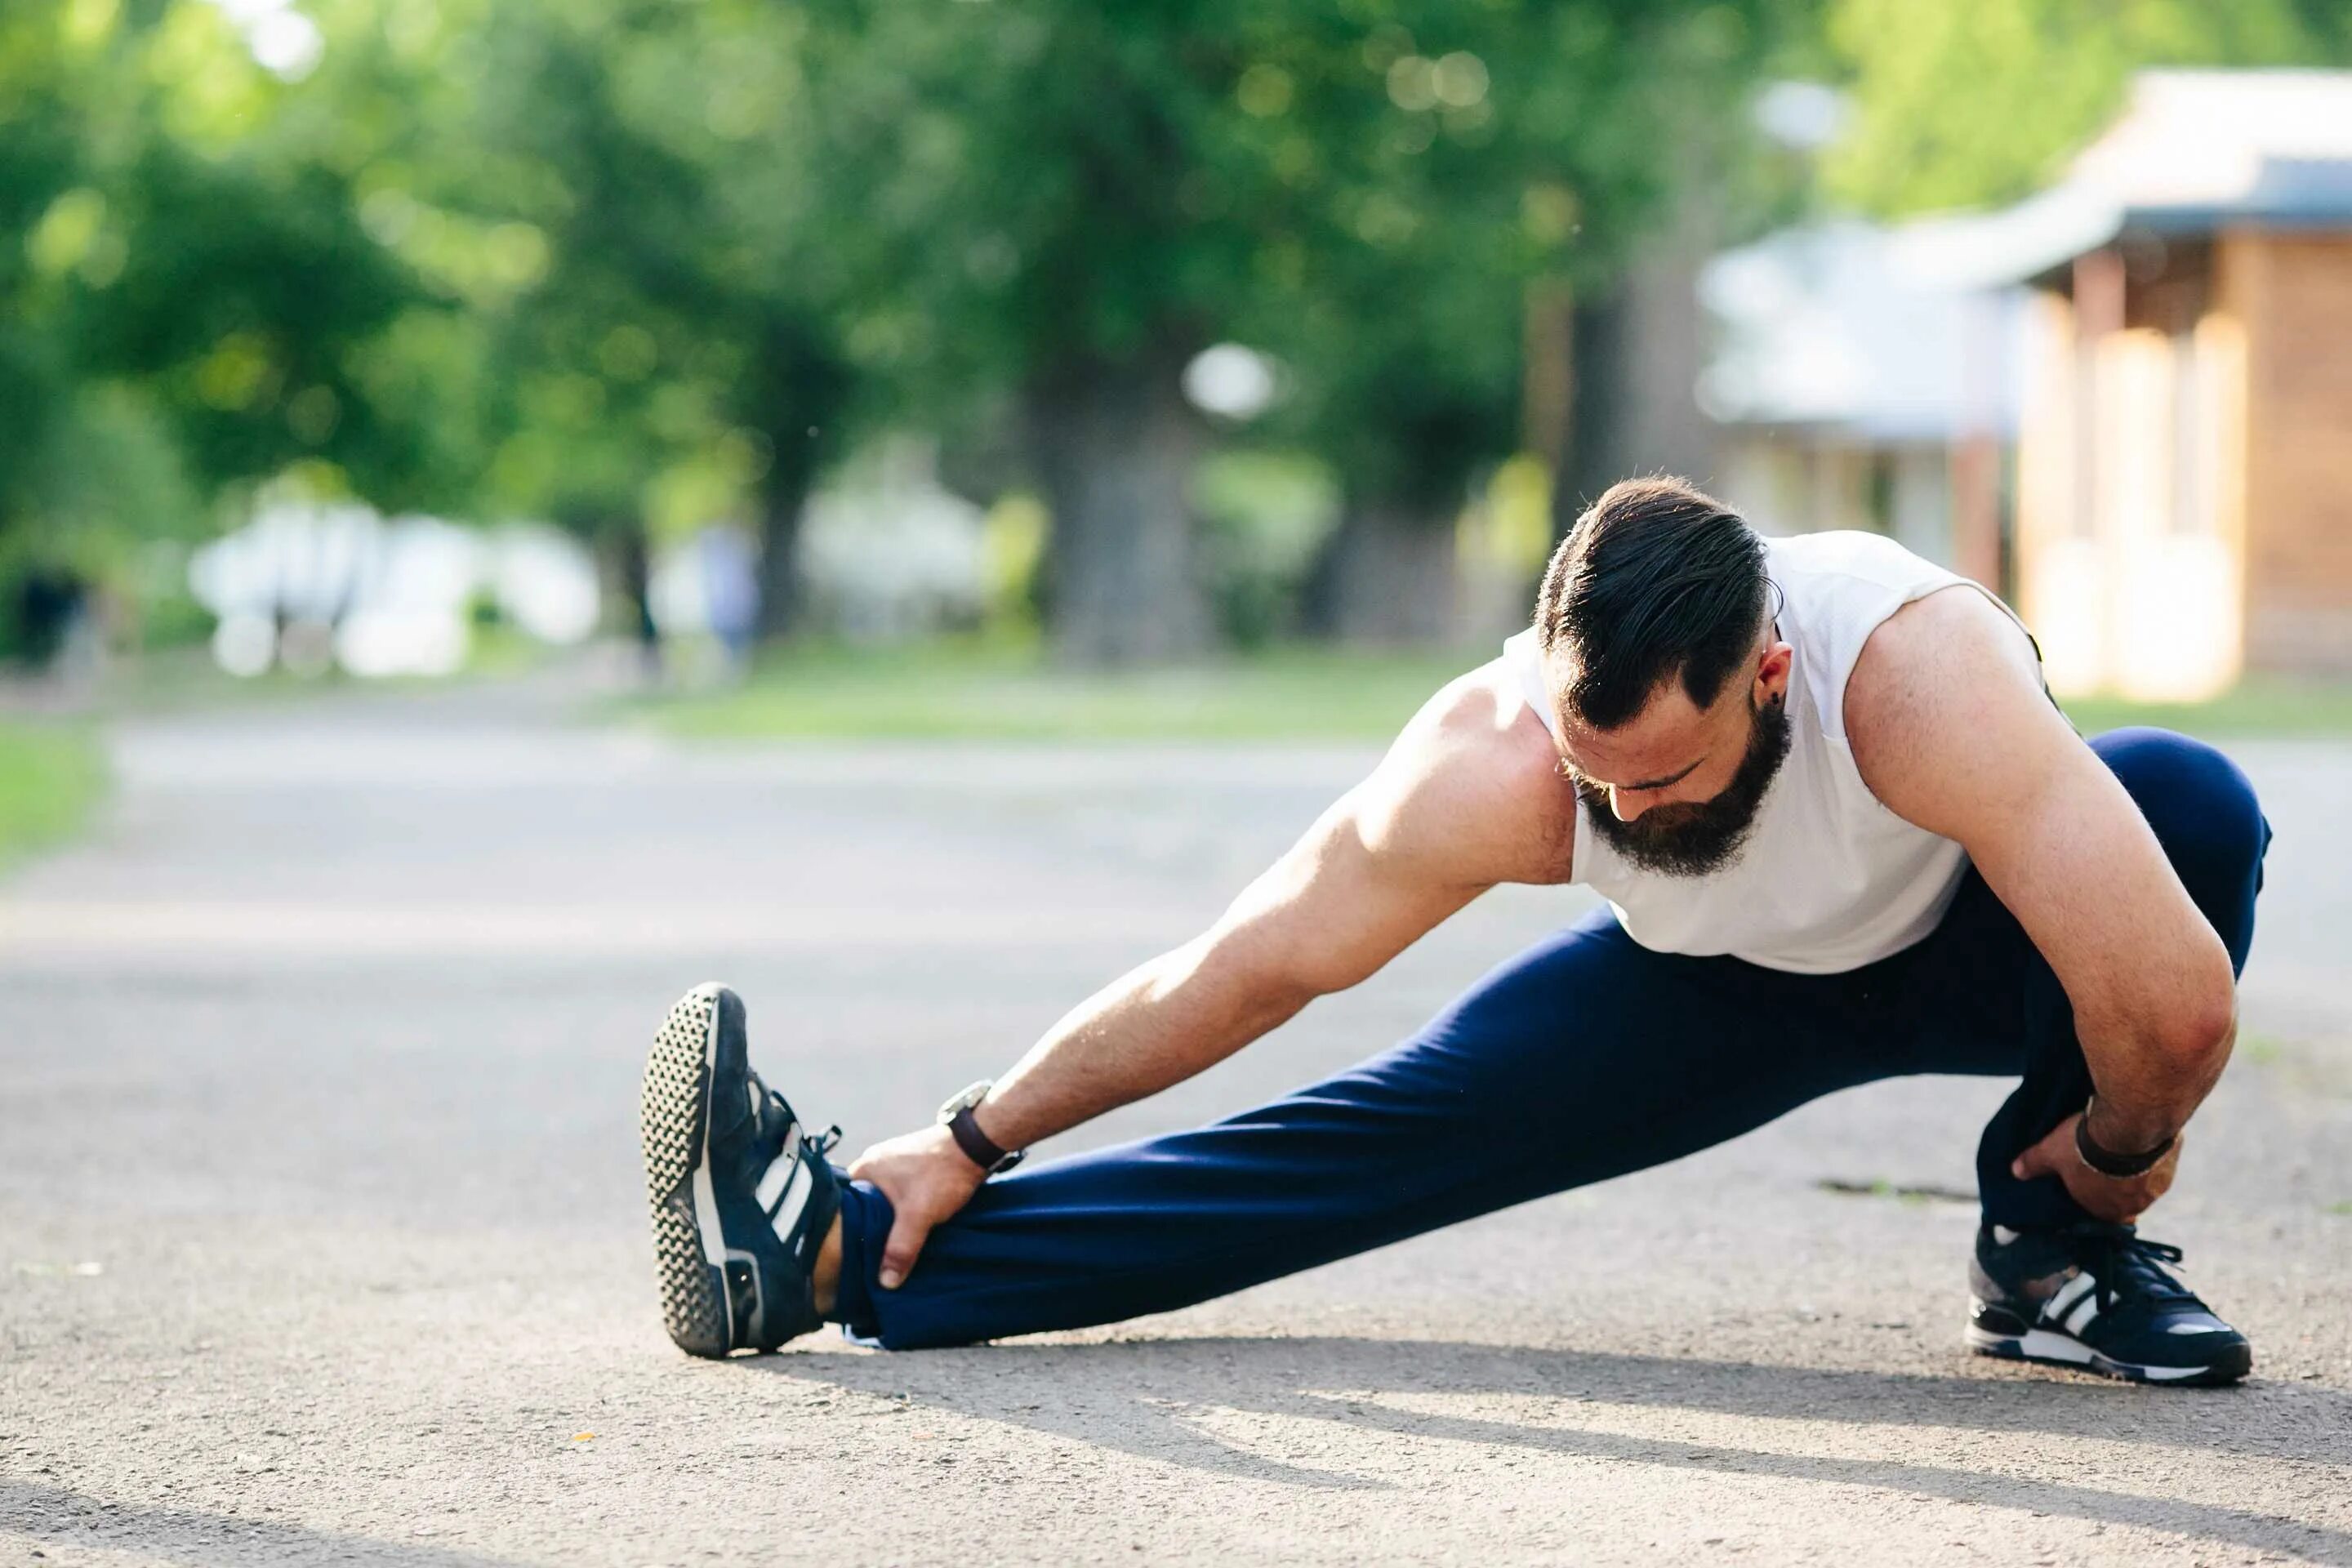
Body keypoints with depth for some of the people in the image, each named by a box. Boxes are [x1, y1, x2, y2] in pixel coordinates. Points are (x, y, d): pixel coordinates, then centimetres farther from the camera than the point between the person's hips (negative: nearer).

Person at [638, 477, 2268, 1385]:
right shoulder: (1494, 763, -32)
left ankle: (2057, 1253, -14)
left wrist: (2107, 1161, -27)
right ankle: (843, 1246, -22)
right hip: (1720, 989, 2)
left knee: (2194, 804, -33)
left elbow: (2179, 1007, -48)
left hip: (1967, 941, -1)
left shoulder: (1915, 669, -46)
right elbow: (1244, 966, -19)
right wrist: (972, 1145, -17)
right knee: (1404, 1130, -17)